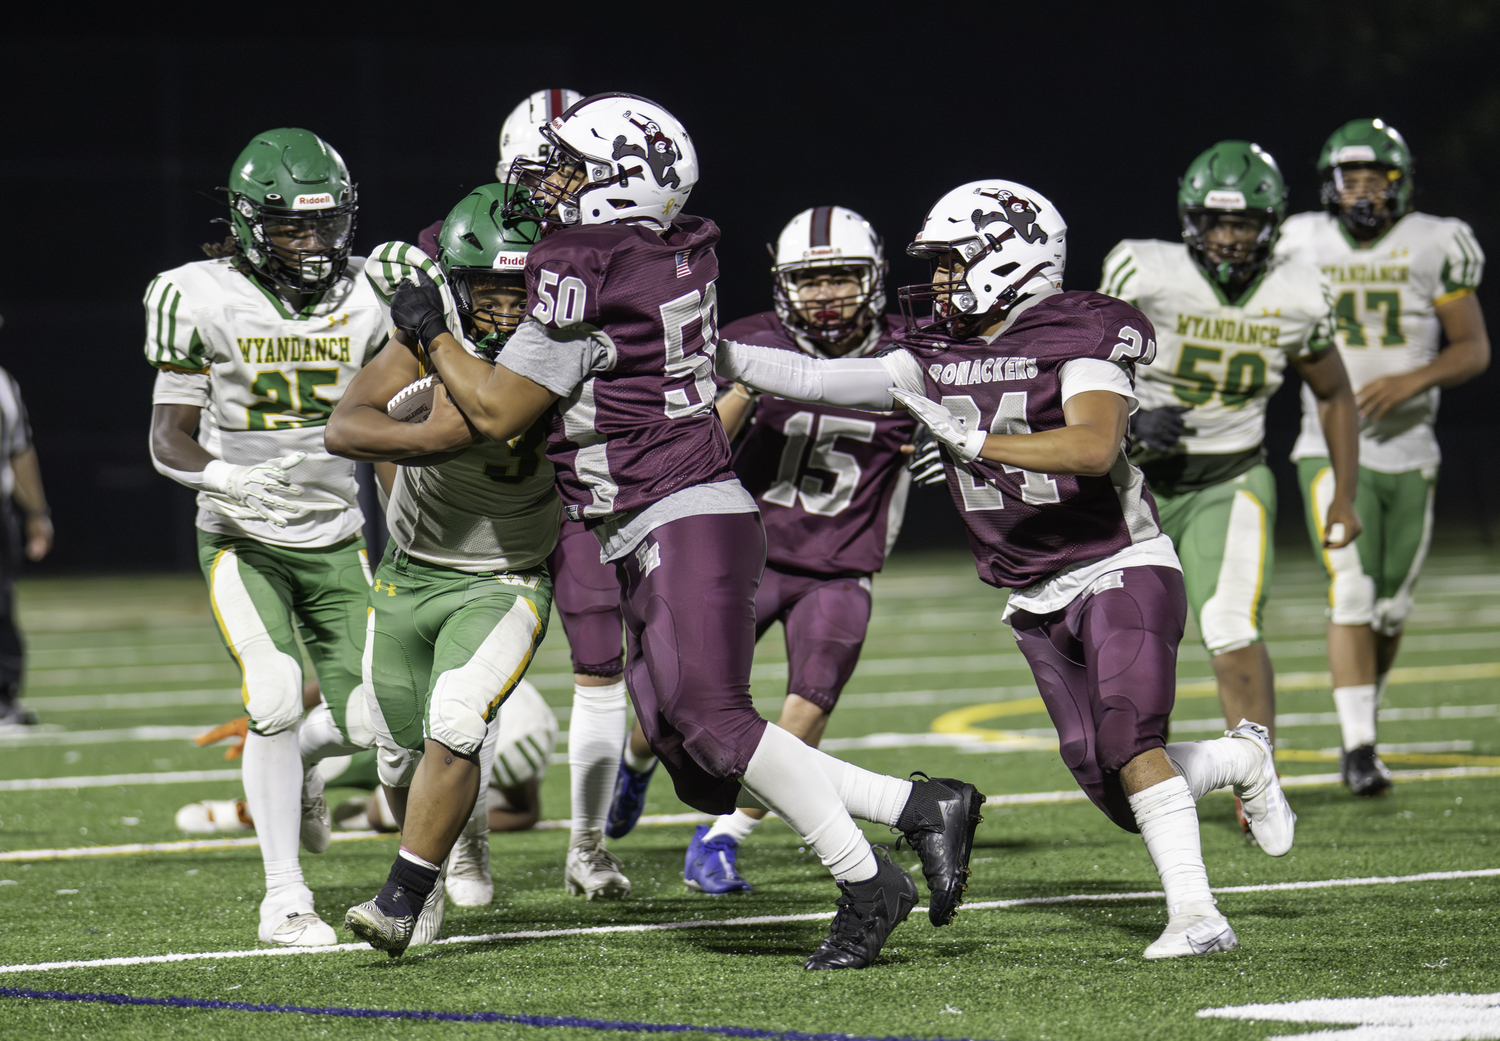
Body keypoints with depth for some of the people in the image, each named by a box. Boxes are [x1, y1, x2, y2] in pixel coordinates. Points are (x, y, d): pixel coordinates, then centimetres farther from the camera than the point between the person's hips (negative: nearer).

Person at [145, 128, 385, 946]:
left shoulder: (363, 301, -1)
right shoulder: (204, 300, -10)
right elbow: (169, 439, -10)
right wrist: (227, 478, -26)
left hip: (335, 541, 3)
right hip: (244, 540, -3)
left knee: (366, 719, -7)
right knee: (278, 694, -22)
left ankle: (292, 764, 31)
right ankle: (284, 897, -8)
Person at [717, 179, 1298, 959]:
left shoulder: (1078, 341, -15)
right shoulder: (935, 359, 6)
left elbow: (1095, 447, -32)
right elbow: (817, 381, 2)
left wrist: (973, 439, -38)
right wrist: (718, 357, -8)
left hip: (1121, 571, -7)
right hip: (1039, 601, 7)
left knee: (1128, 739, -24)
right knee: (1106, 783, 2)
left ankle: (1196, 914, -19)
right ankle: (1241, 761, 29)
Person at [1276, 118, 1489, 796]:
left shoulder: (1431, 248, -2)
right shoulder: (1302, 245, 0)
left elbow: (1474, 349, -1)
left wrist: (1414, 380, -16)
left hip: (1409, 452, 1)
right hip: (1333, 451, -1)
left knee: (1391, 607, 10)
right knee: (1351, 592, -17)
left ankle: (1366, 711, 35)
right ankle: (1358, 746, -19)